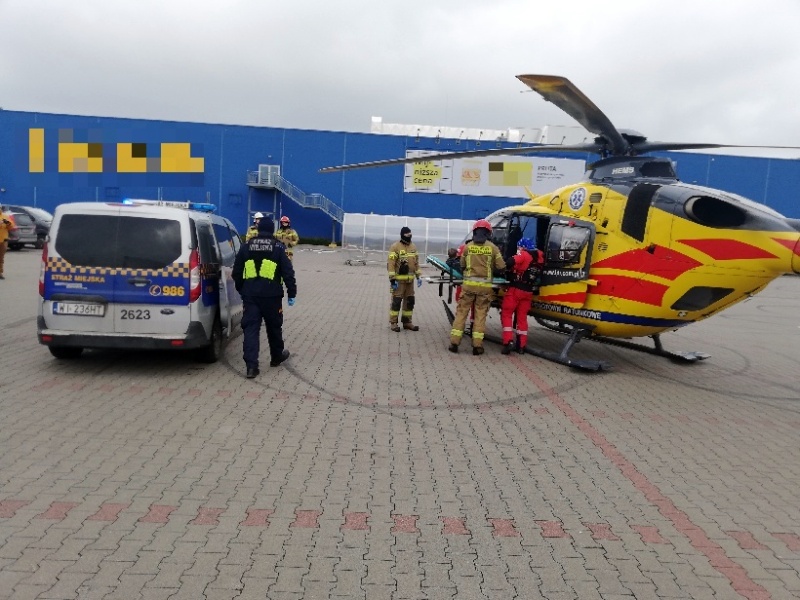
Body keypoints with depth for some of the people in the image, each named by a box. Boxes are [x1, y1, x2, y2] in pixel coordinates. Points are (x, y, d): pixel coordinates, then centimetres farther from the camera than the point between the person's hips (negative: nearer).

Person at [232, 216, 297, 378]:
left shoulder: (246, 247, 8)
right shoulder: (278, 248, -1)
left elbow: (236, 273, 14)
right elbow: (288, 273, -4)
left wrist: (241, 290, 27)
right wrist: (291, 293, 3)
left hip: (250, 295, 2)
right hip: (271, 295, -2)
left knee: (251, 328, 0)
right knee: (274, 327, 16)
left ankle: (251, 365, -8)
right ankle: (277, 357, 34)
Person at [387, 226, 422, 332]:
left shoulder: (413, 247, 11)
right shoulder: (395, 246, -9)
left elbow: (416, 262, 18)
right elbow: (391, 264, -13)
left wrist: (419, 276, 12)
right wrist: (392, 279, -17)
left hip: (410, 279, 6)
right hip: (399, 279, -6)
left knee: (410, 301, 10)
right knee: (396, 301, -3)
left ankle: (407, 322, 20)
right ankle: (393, 322, 5)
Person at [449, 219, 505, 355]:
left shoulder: (468, 246, 1)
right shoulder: (492, 247, -2)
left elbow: (462, 265, 9)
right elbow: (501, 266, -1)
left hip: (469, 284, 0)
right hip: (485, 285, 0)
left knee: (461, 312, 7)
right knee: (480, 314, 5)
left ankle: (454, 342, 6)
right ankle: (477, 345, 4)